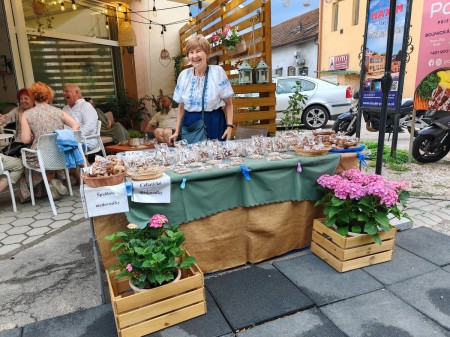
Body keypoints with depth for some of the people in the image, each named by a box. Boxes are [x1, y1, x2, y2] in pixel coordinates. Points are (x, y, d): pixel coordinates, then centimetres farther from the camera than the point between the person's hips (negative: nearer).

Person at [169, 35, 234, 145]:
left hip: (214, 124, -2)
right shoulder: (183, 75, 3)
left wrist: (229, 126, -13)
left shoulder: (217, 71, -5)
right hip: (190, 124, 3)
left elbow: (228, 104, -1)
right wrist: (177, 131, 9)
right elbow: (181, 106, 12)